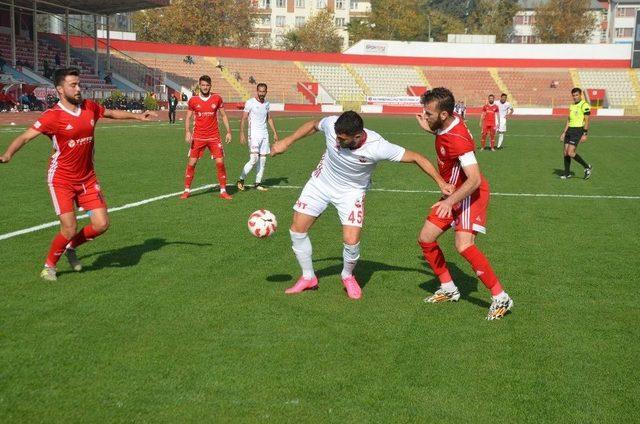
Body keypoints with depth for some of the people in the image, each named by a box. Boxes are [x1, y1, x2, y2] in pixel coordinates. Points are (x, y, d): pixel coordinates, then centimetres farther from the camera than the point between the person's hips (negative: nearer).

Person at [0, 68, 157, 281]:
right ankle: (49, 266, 15)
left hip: (87, 178, 6)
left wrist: (137, 116, 24)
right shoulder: (53, 116, -16)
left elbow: (111, 113, 21)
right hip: (61, 180, -6)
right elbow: (26, 136, -22)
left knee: (102, 224, -1)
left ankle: (71, 247, 28)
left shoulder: (90, 107, 1)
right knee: (69, 228, -13)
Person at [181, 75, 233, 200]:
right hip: (198, 137, 0)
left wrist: (228, 131, 1)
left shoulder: (217, 99, 1)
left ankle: (223, 191, 6)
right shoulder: (193, 100, 0)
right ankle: (186, 190, 10)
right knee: (191, 163, -1)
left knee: (220, 162, -4)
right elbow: (188, 118, 5)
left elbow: (223, 116, 8)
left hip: (214, 137, 0)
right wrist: (187, 132, -10)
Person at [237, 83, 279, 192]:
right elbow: (243, 119, -7)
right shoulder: (250, 102, -7)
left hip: (264, 134, 6)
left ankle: (258, 183, 12)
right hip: (254, 134, -6)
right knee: (254, 159, -16)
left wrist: (275, 133, 19)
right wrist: (242, 134, -15)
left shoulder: (267, 103, 11)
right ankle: (241, 179, -2)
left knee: (263, 160, 5)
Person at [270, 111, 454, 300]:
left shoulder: (377, 147, -34)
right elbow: (313, 125, -2)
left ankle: (348, 276, 18)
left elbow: (416, 158, -25)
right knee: (297, 229, 0)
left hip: (351, 191, -3)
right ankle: (308, 278, 23)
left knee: (351, 241, -16)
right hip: (320, 183, 3)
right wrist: (287, 142, -1)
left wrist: (441, 182, -26)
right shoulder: (331, 125, -27)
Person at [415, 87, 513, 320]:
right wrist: (431, 130, 12)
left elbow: (475, 179, -35)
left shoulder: (458, 140, -29)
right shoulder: (445, 126, -3)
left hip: (470, 195, -10)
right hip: (453, 195, 10)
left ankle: (500, 297, -13)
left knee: (464, 245, -25)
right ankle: (448, 289, 23)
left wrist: (450, 201, -44)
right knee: (425, 239, 8)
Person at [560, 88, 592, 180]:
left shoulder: (584, 105, -9)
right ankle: (567, 173, 14)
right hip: (570, 130, 8)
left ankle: (587, 167, -1)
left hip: (578, 131, -8)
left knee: (570, 153, -15)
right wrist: (564, 133, 16)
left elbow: (587, 121, -12)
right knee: (566, 152, 4)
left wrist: (585, 134, -18)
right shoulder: (572, 106, 16)